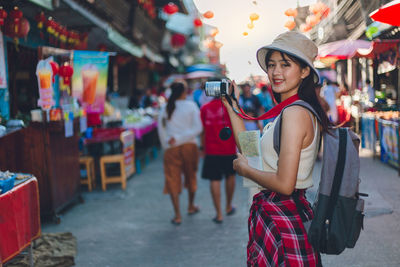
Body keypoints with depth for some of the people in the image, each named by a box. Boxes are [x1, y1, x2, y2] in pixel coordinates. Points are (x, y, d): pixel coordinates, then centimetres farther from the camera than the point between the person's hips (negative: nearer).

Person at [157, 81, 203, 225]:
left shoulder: (165, 109, 1)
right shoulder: (191, 106, -5)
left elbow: (161, 130, 4)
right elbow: (198, 128, -12)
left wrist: (166, 144, 12)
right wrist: (180, 138, -12)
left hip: (172, 149, 0)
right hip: (189, 146, 0)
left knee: (172, 180, 3)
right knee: (191, 176, 19)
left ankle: (178, 215, -1)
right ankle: (191, 206, 36)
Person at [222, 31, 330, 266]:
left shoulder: (295, 113, -19)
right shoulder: (287, 110, 11)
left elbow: (284, 183, -24)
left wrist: (244, 169, -9)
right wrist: (232, 106, 14)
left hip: (282, 218, -10)